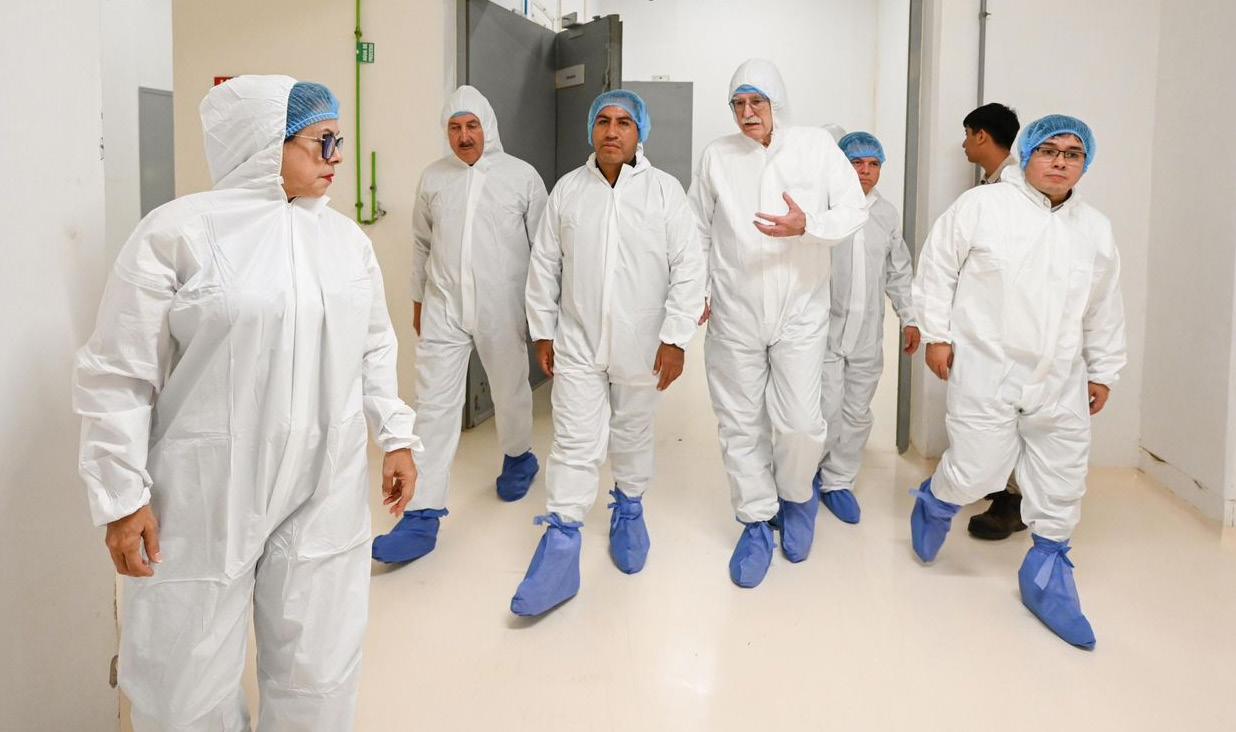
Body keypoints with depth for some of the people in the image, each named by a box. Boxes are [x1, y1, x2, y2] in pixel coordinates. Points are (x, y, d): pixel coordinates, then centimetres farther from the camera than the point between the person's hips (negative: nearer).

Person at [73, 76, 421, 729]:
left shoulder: (346, 237, 9)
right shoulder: (178, 231, -8)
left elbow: (374, 349, 17)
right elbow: (118, 376, -6)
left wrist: (397, 437, 12)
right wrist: (122, 498, -7)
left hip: (327, 495, 5)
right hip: (207, 501, -4)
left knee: (319, 674, 14)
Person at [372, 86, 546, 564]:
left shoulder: (522, 176, -3)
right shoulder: (434, 178, 5)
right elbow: (422, 244, 14)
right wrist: (418, 299, 17)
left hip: (502, 310, -1)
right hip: (443, 310, 2)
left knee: (510, 392, 16)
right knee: (434, 405, -3)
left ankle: (518, 457, 47)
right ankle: (422, 517, 0)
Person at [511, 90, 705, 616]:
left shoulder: (665, 191, -5)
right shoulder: (567, 189, 1)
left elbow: (688, 268, -6)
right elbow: (544, 265, 7)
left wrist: (675, 339, -11)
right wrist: (543, 331, 7)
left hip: (641, 346, 0)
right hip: (577, 342, 1)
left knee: (634, 435, 16)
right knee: (575, 444, -2)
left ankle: (629, 509, 40)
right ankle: (560, 546, 3)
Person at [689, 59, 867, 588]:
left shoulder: (816, 145, -1)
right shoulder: (716, 156, 3)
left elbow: (854, 209, -3)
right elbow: (698, 230, 10)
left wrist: (807, 225, -21)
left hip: (800, 314, -1)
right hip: (734, 316, 2)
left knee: (800, 423, -4)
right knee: (740, 424, 6)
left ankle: (797, 496, 28)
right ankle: (756, 520, 24)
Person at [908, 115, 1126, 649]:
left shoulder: (1096, 230, 9)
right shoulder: (982, 205, -6)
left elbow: (1105, 310, 17)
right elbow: (937, 268, -1)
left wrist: (1103, 371, 17)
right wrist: (937, 335, -4)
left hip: (1060, 383, 5)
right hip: (986, 372, -5)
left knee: (1061, 489, 8)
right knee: (976, 471, -5)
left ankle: (1047, 578, 27)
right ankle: (935, 505, 30)